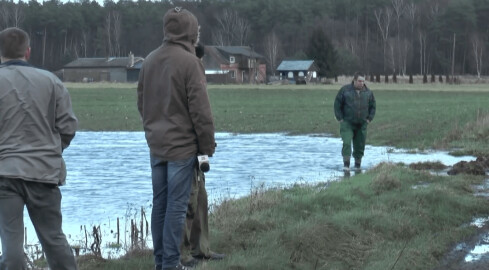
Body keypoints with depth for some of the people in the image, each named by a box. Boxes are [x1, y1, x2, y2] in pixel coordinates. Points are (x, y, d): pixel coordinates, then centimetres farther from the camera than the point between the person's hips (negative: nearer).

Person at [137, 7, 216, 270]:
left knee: (159, 203, 12)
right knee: (176, 205, -3)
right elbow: (200, 109, -15)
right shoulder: (189, 61, -14)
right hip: (182, 145, -7)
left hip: (156, 145, 7)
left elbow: (141, 102, 15)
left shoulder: (149, 60, 8)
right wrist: (207, 145, -7)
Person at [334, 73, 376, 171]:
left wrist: (369, 119, 6)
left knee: (360, 145, 5)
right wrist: (340, 118, -4)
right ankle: (346, 164, -16)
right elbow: (337, 104, 1)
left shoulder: (368, 92, 5)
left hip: (362, 124, 3)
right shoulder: (345, 90, -4)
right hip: (347, 123, -3)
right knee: (347, 143, -16)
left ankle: (357, 165, 18)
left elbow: (372, 106, 16)